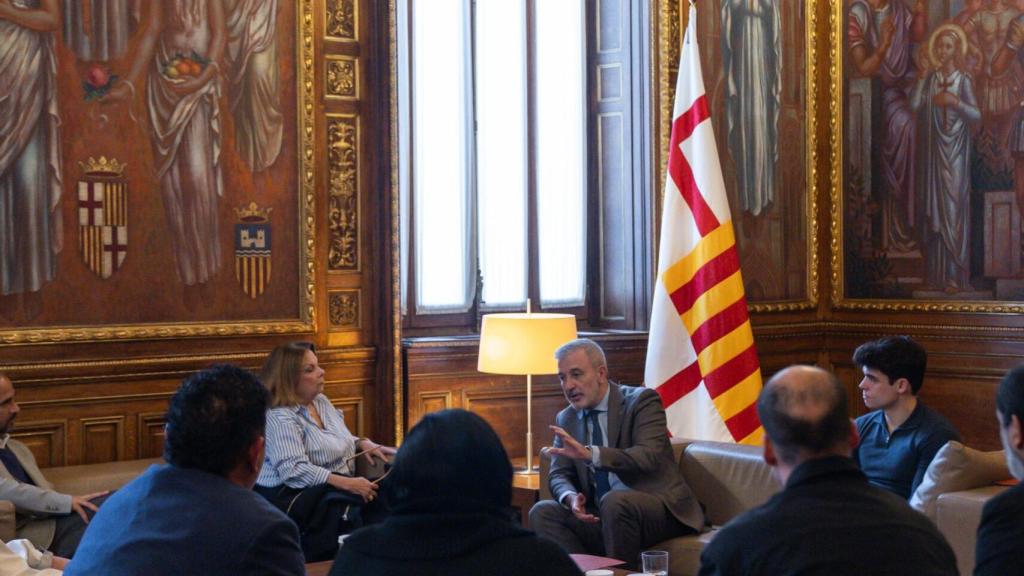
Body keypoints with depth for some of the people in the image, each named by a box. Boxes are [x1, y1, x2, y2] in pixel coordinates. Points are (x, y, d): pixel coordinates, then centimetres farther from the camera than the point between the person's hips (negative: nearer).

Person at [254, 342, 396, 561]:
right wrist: (347, 483, -30)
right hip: (293, 496, -9)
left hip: (338, 486, 9)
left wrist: (363, 443, 4)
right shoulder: (279, 418, -15)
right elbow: (294, 470, -26)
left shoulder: (321, 401, 14)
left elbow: (341, 439, 27)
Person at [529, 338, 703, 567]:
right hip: (599, 517, 5)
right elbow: (559, 475, 9)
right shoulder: (566, 419, 12)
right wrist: (570, 497, -16)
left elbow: (648, 457, -21)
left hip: (658, 509, -5)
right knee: (542, 512, -16)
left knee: (614, 500, -35)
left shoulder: (642, 400, -6)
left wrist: (589, 453, -35)